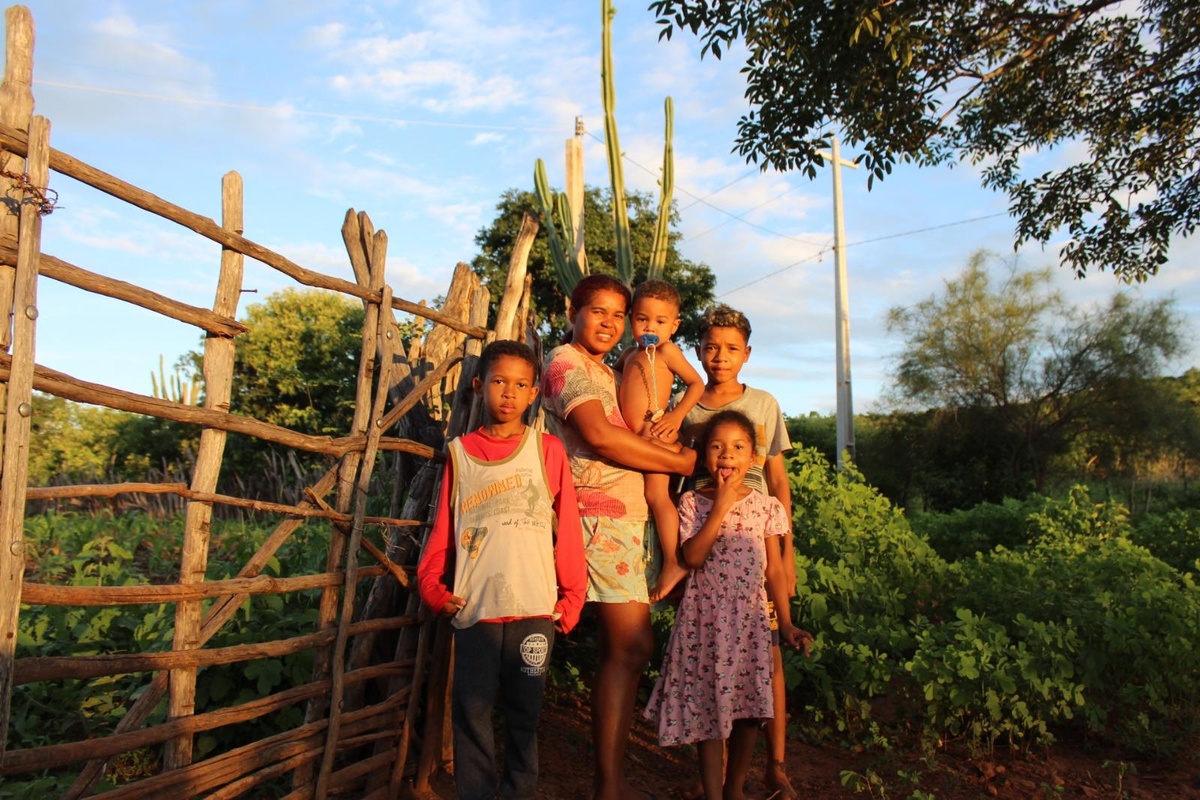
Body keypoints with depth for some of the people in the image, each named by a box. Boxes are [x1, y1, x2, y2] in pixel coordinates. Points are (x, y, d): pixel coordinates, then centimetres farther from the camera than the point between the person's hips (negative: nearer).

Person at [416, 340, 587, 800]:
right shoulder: (461, 453, 6)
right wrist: (433, 588, 0)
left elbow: (567, 527, 1)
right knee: (470, 709, 5)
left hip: (533, 607, 0)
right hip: (474, 607, 1)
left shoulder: (547, 449, 2)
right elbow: (443, 529, 8)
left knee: (524, 711, 10)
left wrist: (571, 597, -1)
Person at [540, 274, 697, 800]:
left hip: (624, 515, 9)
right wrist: (679, 461, -9)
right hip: (600, 514, -9)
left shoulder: (605, 371, 25)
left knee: (620, 647, 10)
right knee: (632, 647, -12)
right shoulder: (566, 361, -4)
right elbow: (599, 436, -17)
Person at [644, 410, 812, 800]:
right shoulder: (692, 503, -2)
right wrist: (720, 506, -17)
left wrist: (786, 624, 0)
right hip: (705, 619, -2)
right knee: (708, 707, 2)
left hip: (750, 619, 2)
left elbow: (774, 570, 5)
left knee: (749, 708, 8)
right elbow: (692, 557, -17)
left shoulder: (766, 506, 3)